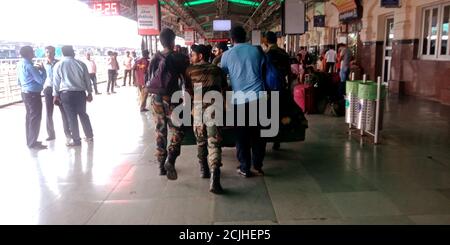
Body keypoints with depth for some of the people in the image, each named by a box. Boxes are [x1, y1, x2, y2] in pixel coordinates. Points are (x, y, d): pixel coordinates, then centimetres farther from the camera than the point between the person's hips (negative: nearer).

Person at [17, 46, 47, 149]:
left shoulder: (20, 64, 8)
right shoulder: (29, 66, -20)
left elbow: (19, 81, 18)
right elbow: (41, 80, -20)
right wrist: (42, 70, -5)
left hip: (25, 93, 9)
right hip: (33, 94, -9)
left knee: (29, 117, 16)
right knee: (35, 118, -3)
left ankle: (30, 141, 25)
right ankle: (33, 143, 1)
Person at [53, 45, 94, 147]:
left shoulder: (58, 65, -1)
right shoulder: (81, 64, 2)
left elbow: (56, 81, 2)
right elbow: (87, 79, 5)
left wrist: (56, 95, 11)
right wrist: (89, 93, 14)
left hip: (66, 93, -2)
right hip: (80, 93, 2)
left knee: (71, 117, 3)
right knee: (83, 114, 15)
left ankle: (76, 140, 7)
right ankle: (89, 136, 22)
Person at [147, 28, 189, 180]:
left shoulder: (155, 58, 7)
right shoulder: (179, 58, -4)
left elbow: (150, 77, 9)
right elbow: (187, 79, -3)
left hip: (155, 97, 4)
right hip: (171, 97, -4)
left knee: (160, 131, 12)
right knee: (177, 131, 5)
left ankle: (161, 165, 17)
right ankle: (170, 160, -16)